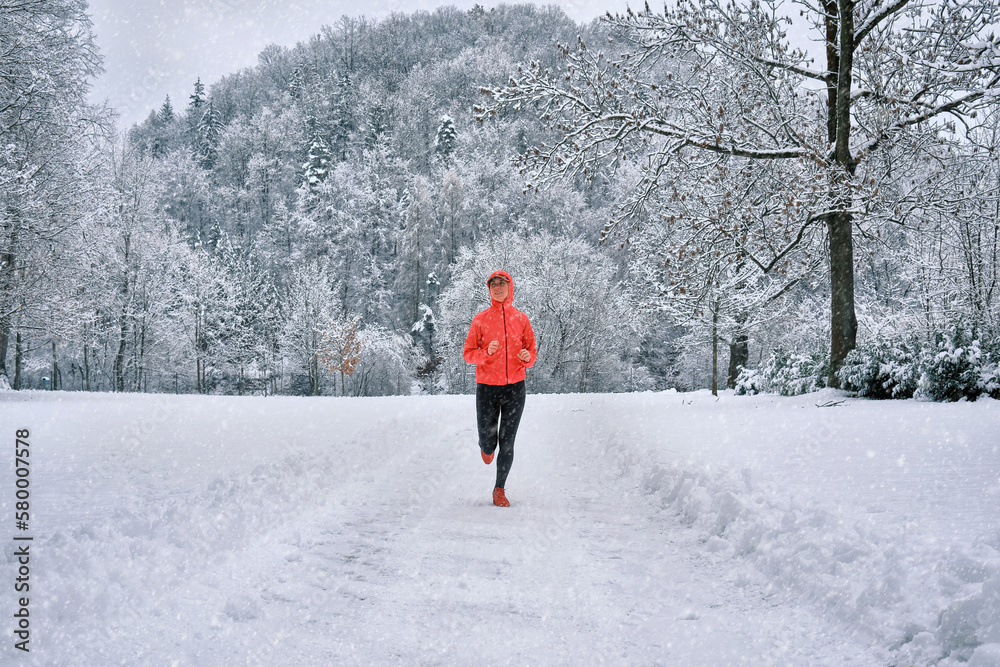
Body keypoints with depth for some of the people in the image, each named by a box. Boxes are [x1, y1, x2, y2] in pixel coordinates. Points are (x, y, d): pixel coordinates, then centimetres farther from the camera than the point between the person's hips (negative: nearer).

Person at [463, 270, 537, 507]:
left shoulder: (521, 318, 6)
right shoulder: (480, 319, 2)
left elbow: (532, 350, 10)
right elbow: (468, 353, 2)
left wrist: (528, 357, -13)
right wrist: (486, 352, -18)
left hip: (515, 387, 1)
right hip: (487, 387, -1)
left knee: (507, 442, 2)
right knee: (488, 441, 3)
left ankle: (499, 490, 15)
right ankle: (486, 447, 41)